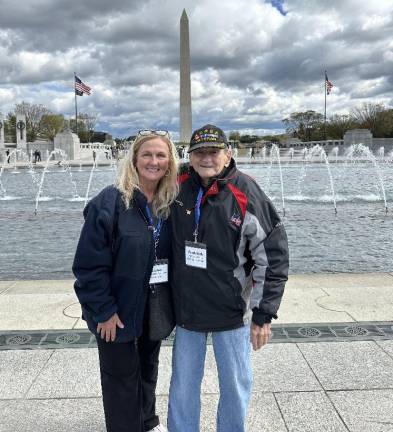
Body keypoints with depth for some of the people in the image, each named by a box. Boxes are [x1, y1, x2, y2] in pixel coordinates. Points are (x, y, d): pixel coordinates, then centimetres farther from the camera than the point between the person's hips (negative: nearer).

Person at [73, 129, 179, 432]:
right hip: (119, 310, -5)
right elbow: (90, 263, -18)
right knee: (121, 375, 11)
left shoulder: (170, 203, -3)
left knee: (149, 367, 24)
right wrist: (104, 310, -18)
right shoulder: (110, 203, -19)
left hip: (156, 307, 6)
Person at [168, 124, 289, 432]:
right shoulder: (178, 187, -5)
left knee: (235, 386, 13)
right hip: (186, 310, 3)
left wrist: (263, 314, -9)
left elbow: (273, 256, -11)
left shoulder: (246, 193, -14)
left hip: (232, 313, -2)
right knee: (183, 385, 16)